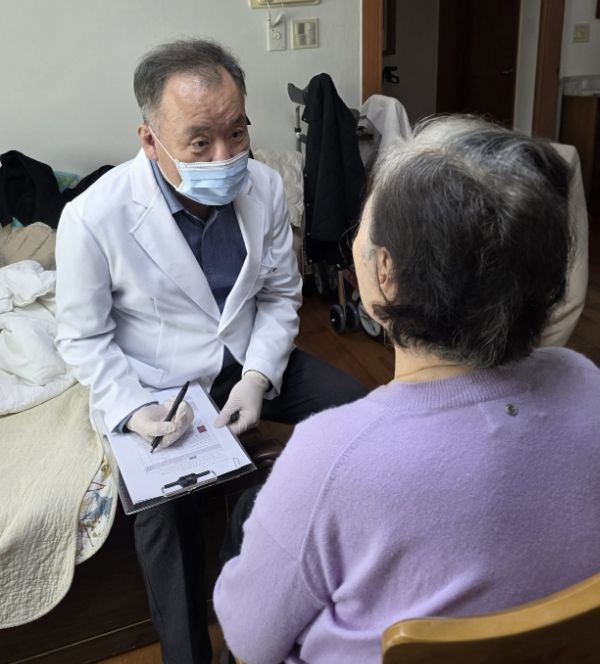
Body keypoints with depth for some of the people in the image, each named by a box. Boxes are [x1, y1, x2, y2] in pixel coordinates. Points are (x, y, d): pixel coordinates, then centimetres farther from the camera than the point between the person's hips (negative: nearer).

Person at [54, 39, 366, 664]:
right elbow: (83, 338, -9)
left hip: (249, 362, 4)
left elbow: (280, 293, 1)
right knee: (166, 511, -26)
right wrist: (134, 410, -24)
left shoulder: (263, 187, -10)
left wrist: (257, 377, -13)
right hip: (153, 385, -4)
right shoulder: (93, 219, -21)